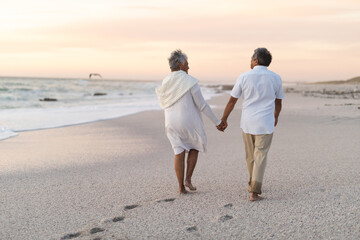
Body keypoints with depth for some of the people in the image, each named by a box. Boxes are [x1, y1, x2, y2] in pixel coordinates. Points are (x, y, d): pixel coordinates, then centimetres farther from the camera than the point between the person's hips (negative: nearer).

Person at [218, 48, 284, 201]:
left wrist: (224, 120, 12)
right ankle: (254, 192, -7)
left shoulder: (244, 77, -5)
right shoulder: (276, 78, -2)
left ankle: (253, 185, 34)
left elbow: (232, 101, 0)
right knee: (260, 157, 2)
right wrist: (276, 116, 31)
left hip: (247, 123, 1)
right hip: (265, 124, -1)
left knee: (250, 156, 17)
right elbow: (278, 102, 11)